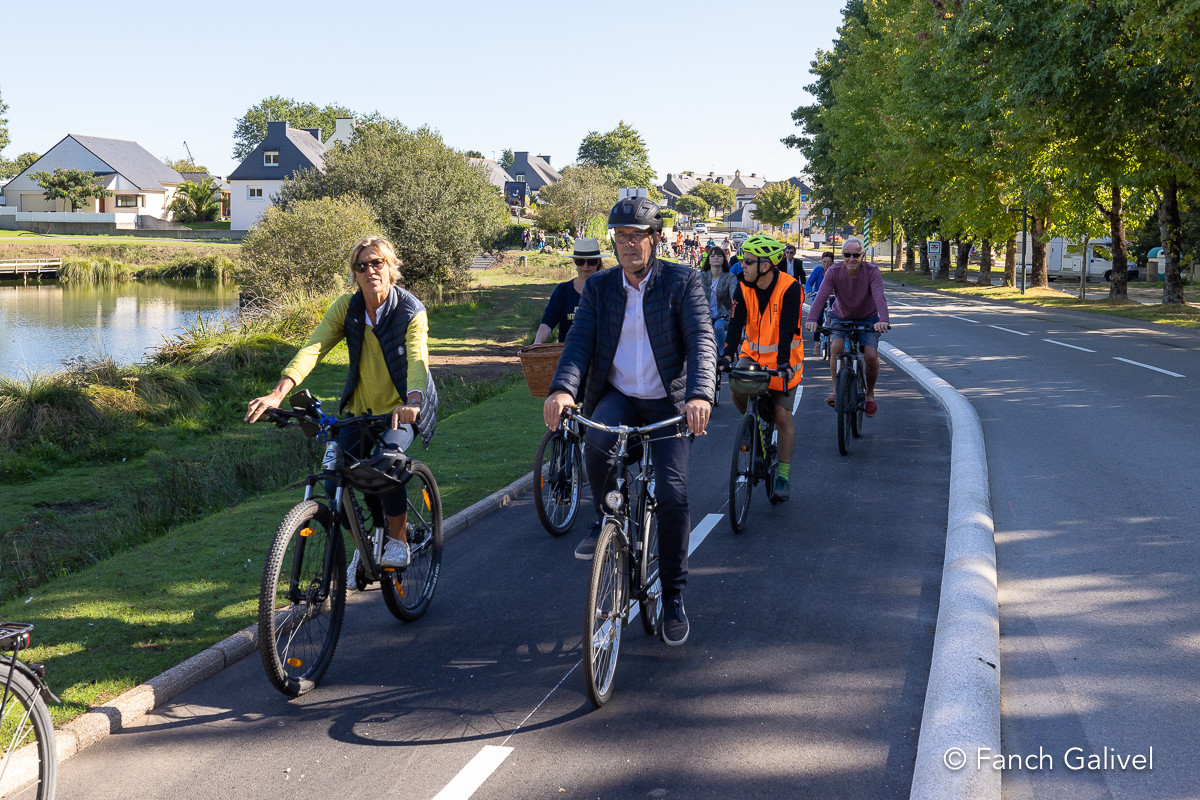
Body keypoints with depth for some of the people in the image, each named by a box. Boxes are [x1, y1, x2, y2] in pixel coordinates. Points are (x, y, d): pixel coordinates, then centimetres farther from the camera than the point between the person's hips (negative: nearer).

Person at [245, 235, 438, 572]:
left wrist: (412, 401, -57)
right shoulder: (346, 306, -10)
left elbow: (417, 358, -35)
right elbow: (314, 347, -20)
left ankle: (398, 541, -7)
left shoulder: (411, 311, -19)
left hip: (403, 407, -4)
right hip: (360, 405, 4)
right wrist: (278, 393, -36)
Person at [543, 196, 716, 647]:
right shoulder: (598, 287, 5)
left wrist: (700, 395, -34)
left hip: (668, 403, -2)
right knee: (597, 443, -33)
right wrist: (563, 389, -27)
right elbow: (580, 341, -6)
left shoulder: (681, 281, -4)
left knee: (672, 495, -14)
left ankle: (673, 597, 5)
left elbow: (701, 340, -15)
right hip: (617, 397, 2)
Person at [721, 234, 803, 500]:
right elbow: (736, 324, -14)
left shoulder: (790, 288, -19)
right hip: (753, 353, 4)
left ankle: (783, 475, 7)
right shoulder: (743, 288, -7)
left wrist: (783, 362, -38)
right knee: (736, 387, -25)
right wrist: (727, 356, -29)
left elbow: (787, 328, -27)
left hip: (782, 359, -3)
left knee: (782, 416, -5)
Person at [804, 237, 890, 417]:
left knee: (871, 356, -19)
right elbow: (821, 296, -30)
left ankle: (870, 393, 7)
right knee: (836, 346, -28)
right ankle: (836, 391, -17)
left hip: (868, 319, -1)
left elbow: (879, 297, -35)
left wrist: (883, 319, -54)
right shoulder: (834, 272, -18)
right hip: (841, 317, 1)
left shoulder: (872, 272, -20)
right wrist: (812, 319, -48)